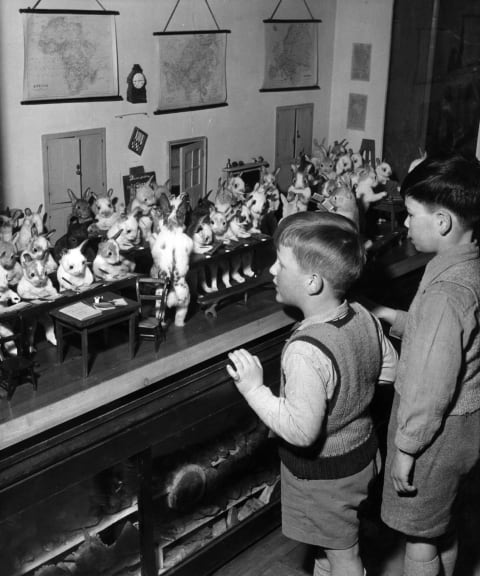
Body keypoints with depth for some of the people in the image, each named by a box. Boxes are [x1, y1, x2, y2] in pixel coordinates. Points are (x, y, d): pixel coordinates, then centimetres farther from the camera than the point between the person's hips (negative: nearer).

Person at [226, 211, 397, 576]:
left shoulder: (306, 352, -36)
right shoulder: (364, 317, -11)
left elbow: (300, 430, -34)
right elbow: (389, 370, 3)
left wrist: (254, 389, -26)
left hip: (324, 474, -8)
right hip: (361, 453, 8)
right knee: (329, 545, 30)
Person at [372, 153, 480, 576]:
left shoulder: (445, 291, -30)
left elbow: (432, 386, -26)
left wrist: (406, 448, -16)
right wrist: (396, 319, 5)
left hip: (437, 429, -9)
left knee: (421, 537, 11)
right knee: (443, 525, 27)